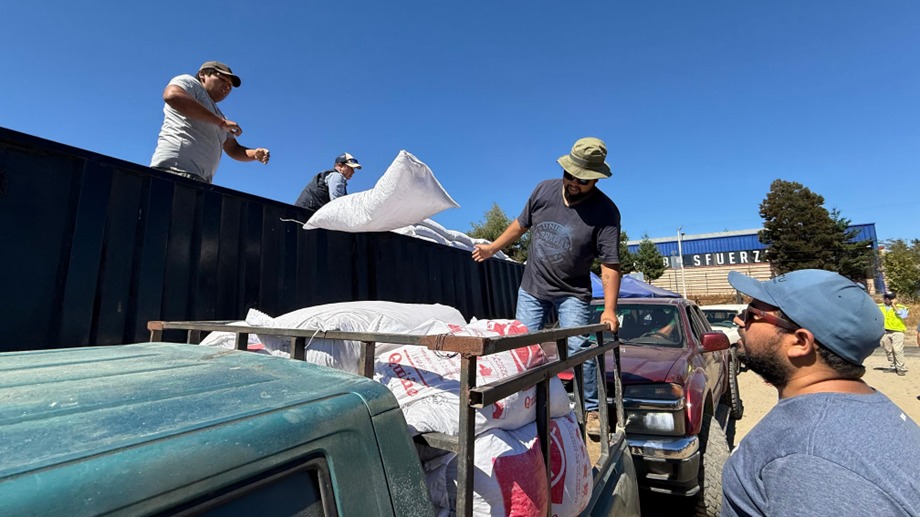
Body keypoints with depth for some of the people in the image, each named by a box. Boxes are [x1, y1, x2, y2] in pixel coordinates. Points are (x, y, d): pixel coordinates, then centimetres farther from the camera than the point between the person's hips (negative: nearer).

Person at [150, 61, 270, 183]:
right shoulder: (190, 82, 13)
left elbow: (234, 149, 29)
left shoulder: (218, 115, 33)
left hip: (201, 179, 7)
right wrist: (222, 122, -11)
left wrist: (255, 153, 6)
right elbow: (172, 95, -11)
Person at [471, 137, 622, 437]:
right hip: (532, 288, 4)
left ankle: (591, 411, 11)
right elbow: (521, 224, 11)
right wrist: (492, 248, 16)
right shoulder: (545, 190, -4)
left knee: (579, 349, -8)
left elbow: (610, 265, -17)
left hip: (573, 293, -3)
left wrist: (609, 309, -24)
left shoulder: (605, 211, -14)